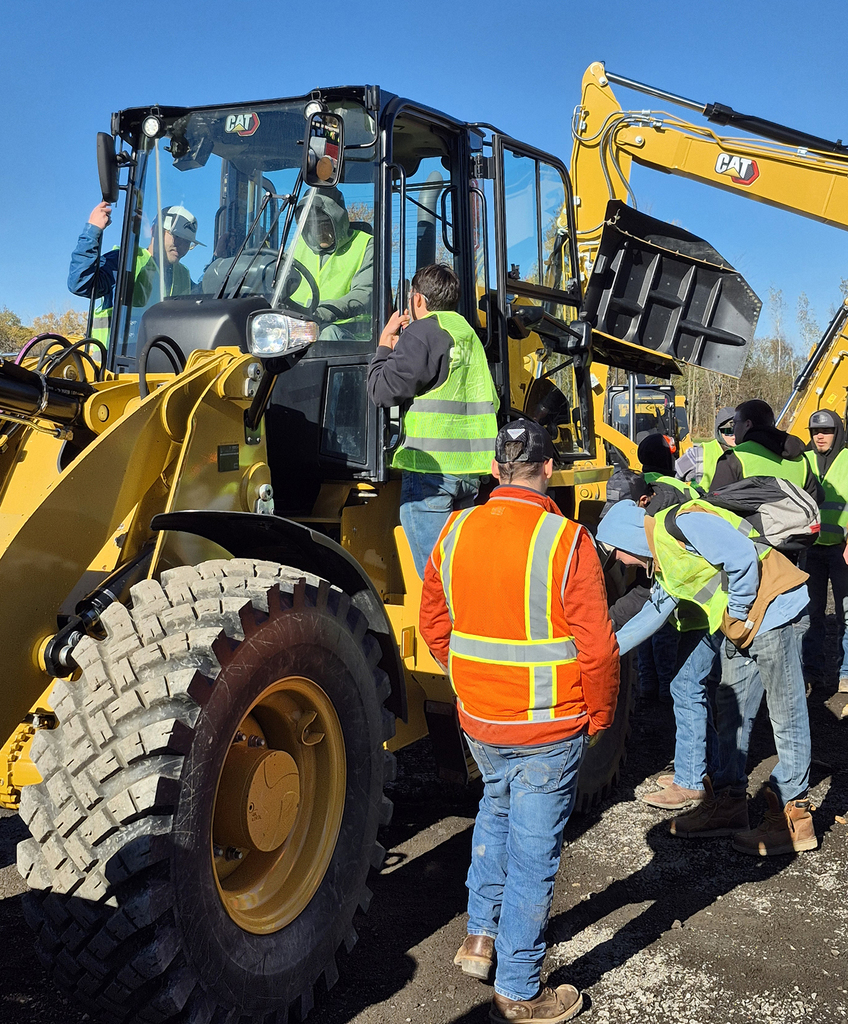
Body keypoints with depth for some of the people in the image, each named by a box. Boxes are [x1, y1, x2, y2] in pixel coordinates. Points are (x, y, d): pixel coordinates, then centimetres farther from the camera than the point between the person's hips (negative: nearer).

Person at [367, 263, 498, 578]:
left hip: (430, 468, -8)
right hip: (470, 470, 8)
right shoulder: (468, 334, 17)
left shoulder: (422, 333, -8)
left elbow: (384, 390, -11)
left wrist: (385, 345, 8)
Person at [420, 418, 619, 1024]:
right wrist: (599, 717, -1)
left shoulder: (455, 533, -4)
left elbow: (435, 627, 6)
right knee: (533, 855, 8)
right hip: (550, 729, -5)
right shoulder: (567, 541, -19)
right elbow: (597, 649, -17)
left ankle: (480, 936, 38)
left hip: (478, 721, 5)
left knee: (496, 814, 30)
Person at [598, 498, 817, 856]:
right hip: (742, 625, 11)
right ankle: (729, 803, 26)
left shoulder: (679, 524, -15)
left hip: (772, 608, -10)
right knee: (731, 709, 15)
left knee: (786, 715, -1)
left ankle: (793, 819, 7)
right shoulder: (663, 559, 17)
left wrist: (738, 610, -12)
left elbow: (742, 556, -24)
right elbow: (653, 614, 26)